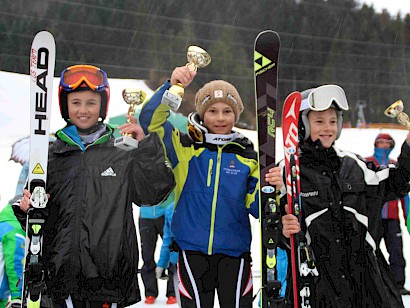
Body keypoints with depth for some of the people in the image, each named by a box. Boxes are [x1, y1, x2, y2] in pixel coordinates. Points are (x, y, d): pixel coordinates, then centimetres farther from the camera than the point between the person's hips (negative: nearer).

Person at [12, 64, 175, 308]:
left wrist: (146, 145, -9)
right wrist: (27, 209, -6)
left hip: (111, 271, -1)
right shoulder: (51, 156, 9)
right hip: (63, 273, 1)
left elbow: (154, 192, -4)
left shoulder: (124, 155, 5)